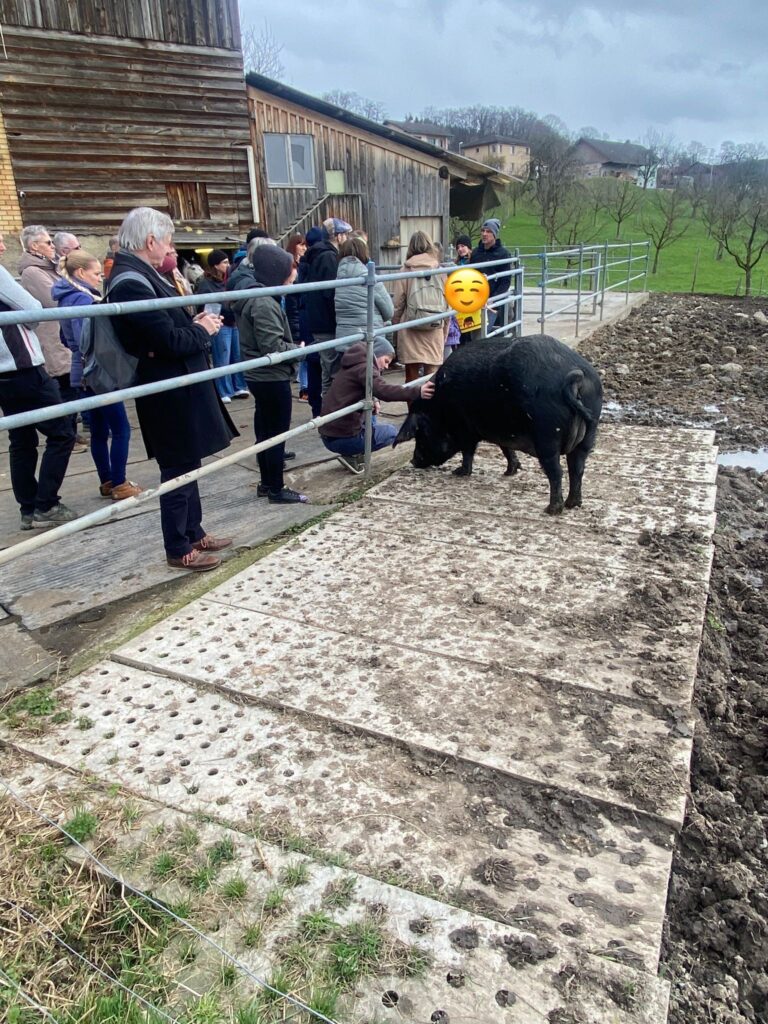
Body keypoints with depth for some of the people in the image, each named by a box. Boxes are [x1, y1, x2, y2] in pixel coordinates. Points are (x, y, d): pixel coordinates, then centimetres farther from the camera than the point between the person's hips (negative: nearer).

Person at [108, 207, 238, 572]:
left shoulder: (140, 273, 11)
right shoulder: (131, 281, -20)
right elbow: (169, 341, -23)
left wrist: (195, 323, 2)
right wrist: (202, 330, -7)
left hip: (179, 387, 10)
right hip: (170, 394, -10)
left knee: (187, 464, 18)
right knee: (179, 469, 1)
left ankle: (194, 532, 32)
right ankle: (179, 550, 14)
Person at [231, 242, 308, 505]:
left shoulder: (255, 297, 10)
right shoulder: (264, 303, -21)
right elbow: (273, 348, -24)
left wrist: (292, 347, 4)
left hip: (260, 377, 10)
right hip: (273, 378, -10)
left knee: (265, 431, 16)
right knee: (277, 432, 0)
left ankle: (266, 483, 28)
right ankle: (277, 489, 9)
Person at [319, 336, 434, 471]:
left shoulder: (355, 365, 17)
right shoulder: (364, 367, -12)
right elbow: (383, 390, -29)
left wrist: (373, 401, 1)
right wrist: (417, 392, -34)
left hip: (328, 433, 9)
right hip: (342, 438, -9)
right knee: (392, 432, 9)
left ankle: (357, 454, 11)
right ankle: (352, 454, -3)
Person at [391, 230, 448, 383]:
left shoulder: (406, 269, -1)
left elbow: (398, 303, -1)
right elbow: (447, 303, 8)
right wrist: (445, 330, 17)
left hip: (410, 330, -1)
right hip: (435, 330, 1)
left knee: (412, 378, 6)